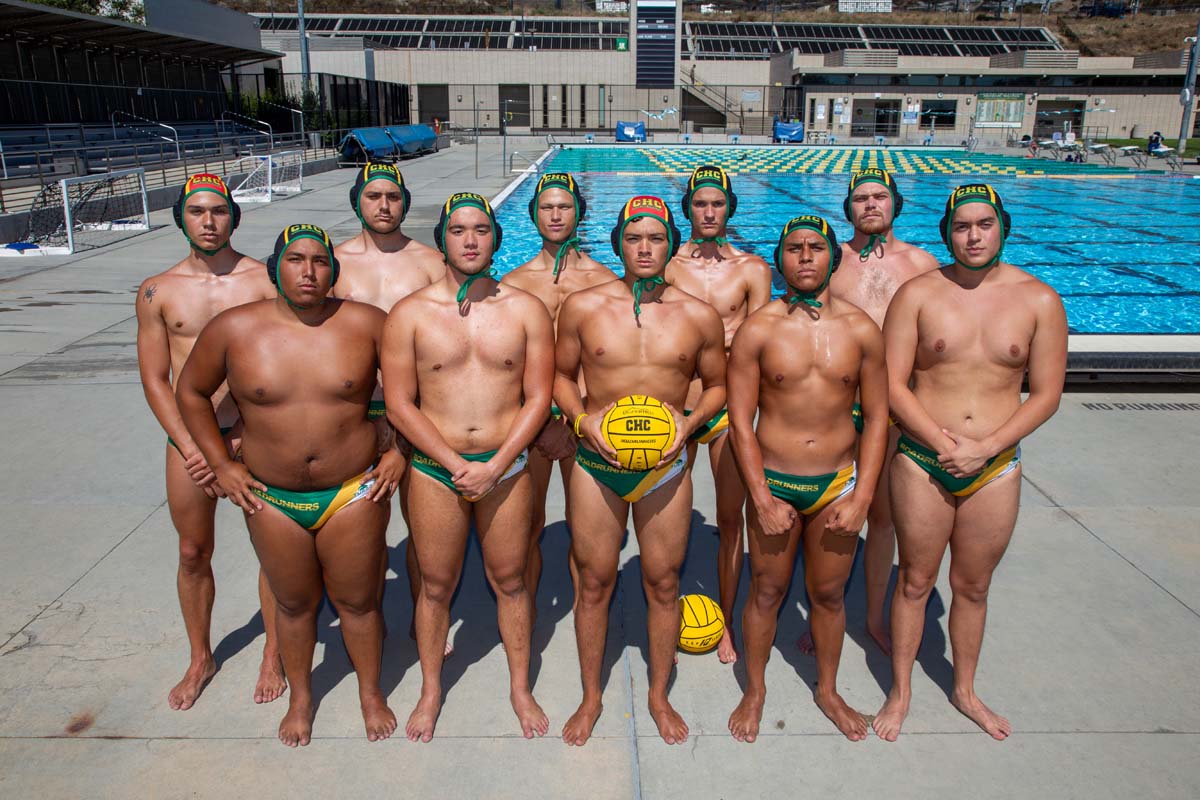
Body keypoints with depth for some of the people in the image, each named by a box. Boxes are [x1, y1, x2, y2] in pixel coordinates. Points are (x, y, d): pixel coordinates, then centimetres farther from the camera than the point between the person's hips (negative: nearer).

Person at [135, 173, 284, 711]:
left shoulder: (264, 281, -6)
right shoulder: (157, 292, 1)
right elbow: (154, 378, 2)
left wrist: (236, 444, -12)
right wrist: (190, 445, -9)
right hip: (187, 440, 2)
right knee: (193, 553, 13)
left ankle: (273, 654, 27)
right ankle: (200, 659, 34)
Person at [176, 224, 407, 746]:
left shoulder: (365, 323, -8)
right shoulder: (233, 328, -6)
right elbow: (191, 391, 8)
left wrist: (399, 451, -2)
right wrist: (221, 464, 4)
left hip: (352, 492, -1)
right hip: (271, 498, 1)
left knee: (357, 600, 12)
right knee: (294, 603, 17)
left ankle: (371, 694, 36)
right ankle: (300, 698, 41)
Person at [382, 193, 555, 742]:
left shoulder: (526, 310, -1)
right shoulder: (410, 314, -3)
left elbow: (538, 398, -2)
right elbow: (399, 404, -4)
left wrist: (494, 467, -12)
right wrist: (456, 465, -13)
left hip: (507, 466, 0)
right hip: (434, 468, 0)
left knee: (510, 581, 12)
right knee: (436, 586, 12)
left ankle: (520, 688, 32)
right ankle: (430, 692, 33)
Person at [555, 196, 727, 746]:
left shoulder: (699, 317, -1)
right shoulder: (582, 307, -2)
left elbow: (716, 384, 10)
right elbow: (562, 375, 8)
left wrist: (689, 423, -8)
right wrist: (582, 419, -10)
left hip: (665, 466, 0)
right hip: (596, 461, 0)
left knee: (663, 583, 11)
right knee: (593, 582, 10)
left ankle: (659, 696, 33)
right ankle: (590, 697, 31)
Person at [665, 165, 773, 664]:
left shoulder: (752, 269, 3)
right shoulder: (667, 265, 2)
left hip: (731, 408, 0)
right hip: (674, 407, 0)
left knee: (730, 518, 8)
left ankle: (725, 623, 26)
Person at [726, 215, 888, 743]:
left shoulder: (861, 330, -2)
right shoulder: (757, 331, -7)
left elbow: (876, 417, 2)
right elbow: (740, 419, -7)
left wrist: (861, 498, -4)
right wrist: (763, 500, -12)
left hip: (838, 482, 2)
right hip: (773, 481, -1)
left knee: (829, 594, 16)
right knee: (766, 592, 11)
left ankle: (827, 691, 39)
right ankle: (754, 691, 33)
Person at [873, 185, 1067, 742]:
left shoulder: (1039, 301, -1)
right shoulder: (919, 294, -5)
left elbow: (1046, 394, -2)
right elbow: (893, 384, -8)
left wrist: (984, 448, -13)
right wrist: (945, 442, -17)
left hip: (996, 467, 1)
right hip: (921, 461, -1)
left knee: (972, 586, 16)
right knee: (915, 581, 10)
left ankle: (965, 690, 38)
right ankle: (900, 691, 29)